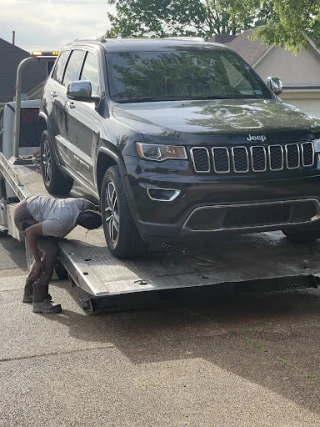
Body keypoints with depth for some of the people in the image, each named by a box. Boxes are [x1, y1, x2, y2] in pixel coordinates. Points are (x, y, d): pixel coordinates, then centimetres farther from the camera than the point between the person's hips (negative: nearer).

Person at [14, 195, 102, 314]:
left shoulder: (83, 204, -16)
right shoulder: (61, 223, -34)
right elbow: (30, 232, -28)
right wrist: (38, 261, -23)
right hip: (24, 215, -9)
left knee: (48, 250, 10)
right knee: (51, 251, -17)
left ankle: (29, 293, 25)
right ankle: (40, 301, -12)